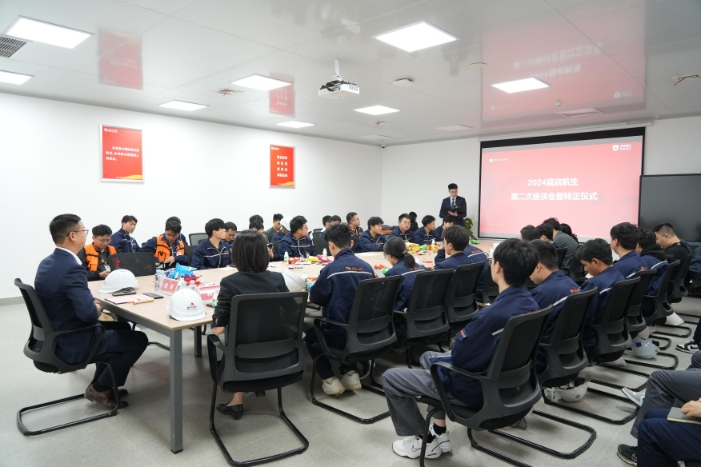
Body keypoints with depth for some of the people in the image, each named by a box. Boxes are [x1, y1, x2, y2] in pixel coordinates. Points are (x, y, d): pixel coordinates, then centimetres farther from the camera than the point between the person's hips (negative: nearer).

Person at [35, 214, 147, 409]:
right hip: (72, 343, -10)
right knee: (139, 339, 2)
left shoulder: (47, 263, 3)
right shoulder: (71, 268, -28)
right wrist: (98, 309, -12)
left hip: (55, 335, 10)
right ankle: (99, 389, 13)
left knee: (122, 327, 25)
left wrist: (91, 304, 4)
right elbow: (88, 314, -34)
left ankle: (100, 384, 28)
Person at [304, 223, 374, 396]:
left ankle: (330, 380, 13)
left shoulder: (331, 269, -16)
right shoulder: (367, 267, 0)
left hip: (340, 333, -5)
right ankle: (351, 373, 23)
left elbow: (315, 298, -4)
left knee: (310, 335, 25)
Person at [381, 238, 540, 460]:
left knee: (390, 377, 4)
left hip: (477, 388, -8)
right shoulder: (531, 305, -6)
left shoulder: (493, 314, -34)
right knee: (428, 357, 28)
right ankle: (439, 433, 27)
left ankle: (425, 441, 17)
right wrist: (459, 345, 5)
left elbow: (458, 356, -22)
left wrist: (454, 345, -1)